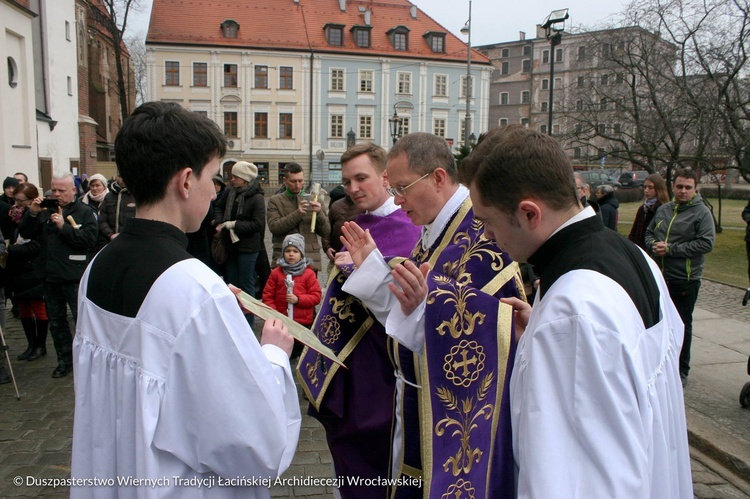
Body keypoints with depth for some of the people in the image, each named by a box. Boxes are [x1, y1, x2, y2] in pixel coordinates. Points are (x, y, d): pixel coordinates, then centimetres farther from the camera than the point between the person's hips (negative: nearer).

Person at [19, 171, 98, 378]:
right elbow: (25, 234, 5)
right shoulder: (46, 211, 10)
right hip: (51, 276, 6)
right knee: (56, 321, 14)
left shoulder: (85, 212, -4)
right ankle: (65, 360, 26)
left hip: (75, 278, -6)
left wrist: (64, 226, -20)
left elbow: (89, 240, -17)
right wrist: (32, 213, -9)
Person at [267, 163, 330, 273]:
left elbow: (325, 232, 8)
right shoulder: (275, 201, 7)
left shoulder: (313, 200, 12)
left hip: (310, 260, 2)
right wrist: (297, 213, -18)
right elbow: (274, 227, -8)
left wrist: (320, 213, -11)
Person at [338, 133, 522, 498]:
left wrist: (421, 309, -40)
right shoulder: (434, 231, 6)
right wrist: (372, 265, 5)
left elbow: (473, 342, -26)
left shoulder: (482, 234, -22)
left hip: (458, 412, -8)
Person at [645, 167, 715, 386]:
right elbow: (649, 233, 16)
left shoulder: (702, 212, -9)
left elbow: (706, 243, -18)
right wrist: (653, 244, -7)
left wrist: (670, 249, -20)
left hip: (685, 279, -5)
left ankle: (681, 370, 21)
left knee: (682, 326, 7)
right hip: (660, 276, 5)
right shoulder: (663, 210, 8)